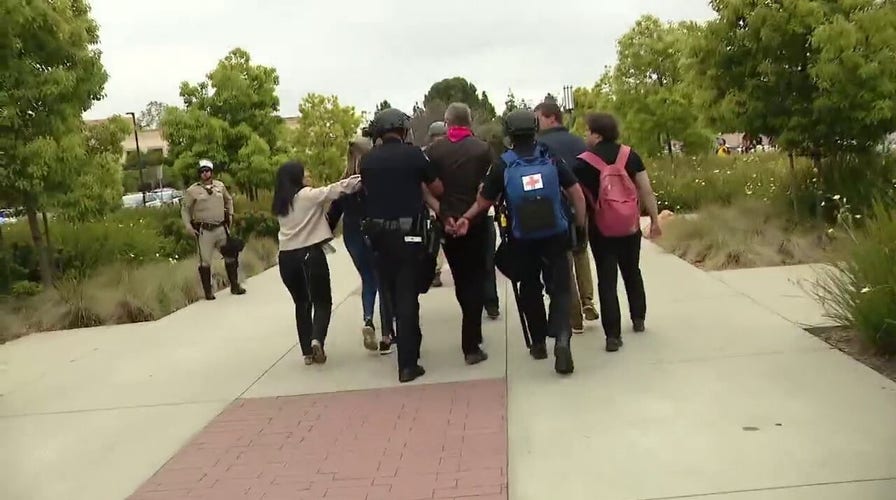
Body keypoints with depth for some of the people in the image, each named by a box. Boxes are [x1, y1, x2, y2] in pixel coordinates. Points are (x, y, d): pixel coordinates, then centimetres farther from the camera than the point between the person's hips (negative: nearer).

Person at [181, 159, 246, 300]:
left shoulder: (220, 186, 7)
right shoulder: (193, 190, -4)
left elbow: (229, 199, 26)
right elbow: (185, 208, 3)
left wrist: (230, 214, 17)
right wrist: (188, 225, -5)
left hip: (222, 228, 4)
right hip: (204, 230, -4)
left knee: (230, 256, 9)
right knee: (205, 261, 1)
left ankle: (235, 286, 23)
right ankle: (208, 291, 10)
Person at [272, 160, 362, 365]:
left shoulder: (280, 203, 13)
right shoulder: (308, 195, -5)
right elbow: (337, 189, -6)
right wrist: (360, 179, 1)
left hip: (287, 257, 6)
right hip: (310, 254, -6)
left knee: (301, 303, 15)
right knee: (322, 301, 3)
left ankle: (308, 351, 14)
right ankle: (317, 339, -21)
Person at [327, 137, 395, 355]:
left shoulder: (344, 182, 0)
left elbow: (334, 211, 2)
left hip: (353, 237, 3)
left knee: (368, 280, 19)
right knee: (384, 281, 8)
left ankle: (368, 320, -6)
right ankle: (386, 335, 9)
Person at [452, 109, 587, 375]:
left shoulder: (501, 166, -7)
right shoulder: (552, 159, -4)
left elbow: (484, 202, -1)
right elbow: (577, 193, -3)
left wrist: (465, 219, 16)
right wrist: (580, 224, 9)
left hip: (522, 241, 0)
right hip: (555, 237, 0)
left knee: (530, 290, 18)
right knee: (560, 288, 4)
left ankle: (539, 343, 26)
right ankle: (562, 338, -18)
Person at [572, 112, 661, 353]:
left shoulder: (583, 163, -10)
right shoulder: (630, 155, -1)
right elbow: (646, 190, -1)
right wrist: (654, 220, 7)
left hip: (602, 230, -3)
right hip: (631, 226, 3)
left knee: (607, 280, 2)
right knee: (632, 273, 23)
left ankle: (613, 335, -1)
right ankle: (638, 319, 33)